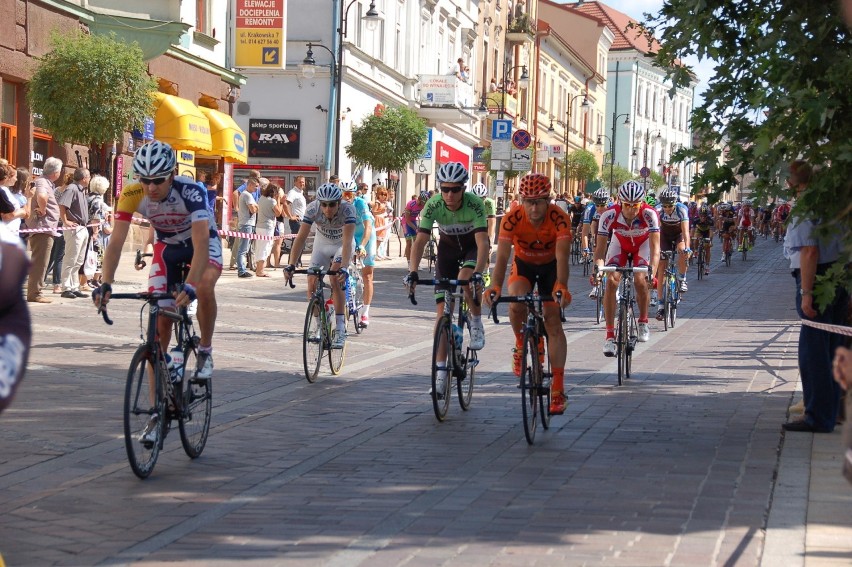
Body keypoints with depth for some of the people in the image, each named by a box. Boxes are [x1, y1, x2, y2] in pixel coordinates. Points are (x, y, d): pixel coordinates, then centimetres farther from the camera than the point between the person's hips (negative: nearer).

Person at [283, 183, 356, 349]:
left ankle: (340, 330, -24)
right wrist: (291, 265, -44)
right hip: (322, 243, 3)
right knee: (312, 282, -10)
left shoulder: (348, 209, -35)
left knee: (336, 279, -25)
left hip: (341, 244, -3)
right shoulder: (312, 209, -29)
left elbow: (347, 242, -43)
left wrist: (344, 268, -57)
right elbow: (301, 237, -33)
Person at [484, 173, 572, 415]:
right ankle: (520, 345, 5)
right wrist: (495, 287, -54)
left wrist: (561, 287, -60)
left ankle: (558, 388, -8)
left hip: (550, 266, -1)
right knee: (516, 306, -28)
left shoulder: (559, 218, -32)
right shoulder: (512, 218, -30)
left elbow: (562, 256, -42)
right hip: (523, 264, 1)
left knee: (553, 322, -10)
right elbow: (502, 256, -38)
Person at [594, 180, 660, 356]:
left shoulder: (649, 214, -36)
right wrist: (597, 267, -52)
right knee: (611, 281, -18)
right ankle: (610, 335, -14)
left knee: (640, 281, -22)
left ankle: (643, 322, 7)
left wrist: (652, 269, -58)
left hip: (642, 244, -1)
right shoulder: (609, 215, -34)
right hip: (619, 243, 1)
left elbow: (655, 246, -42)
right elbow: (600, 246, -34)